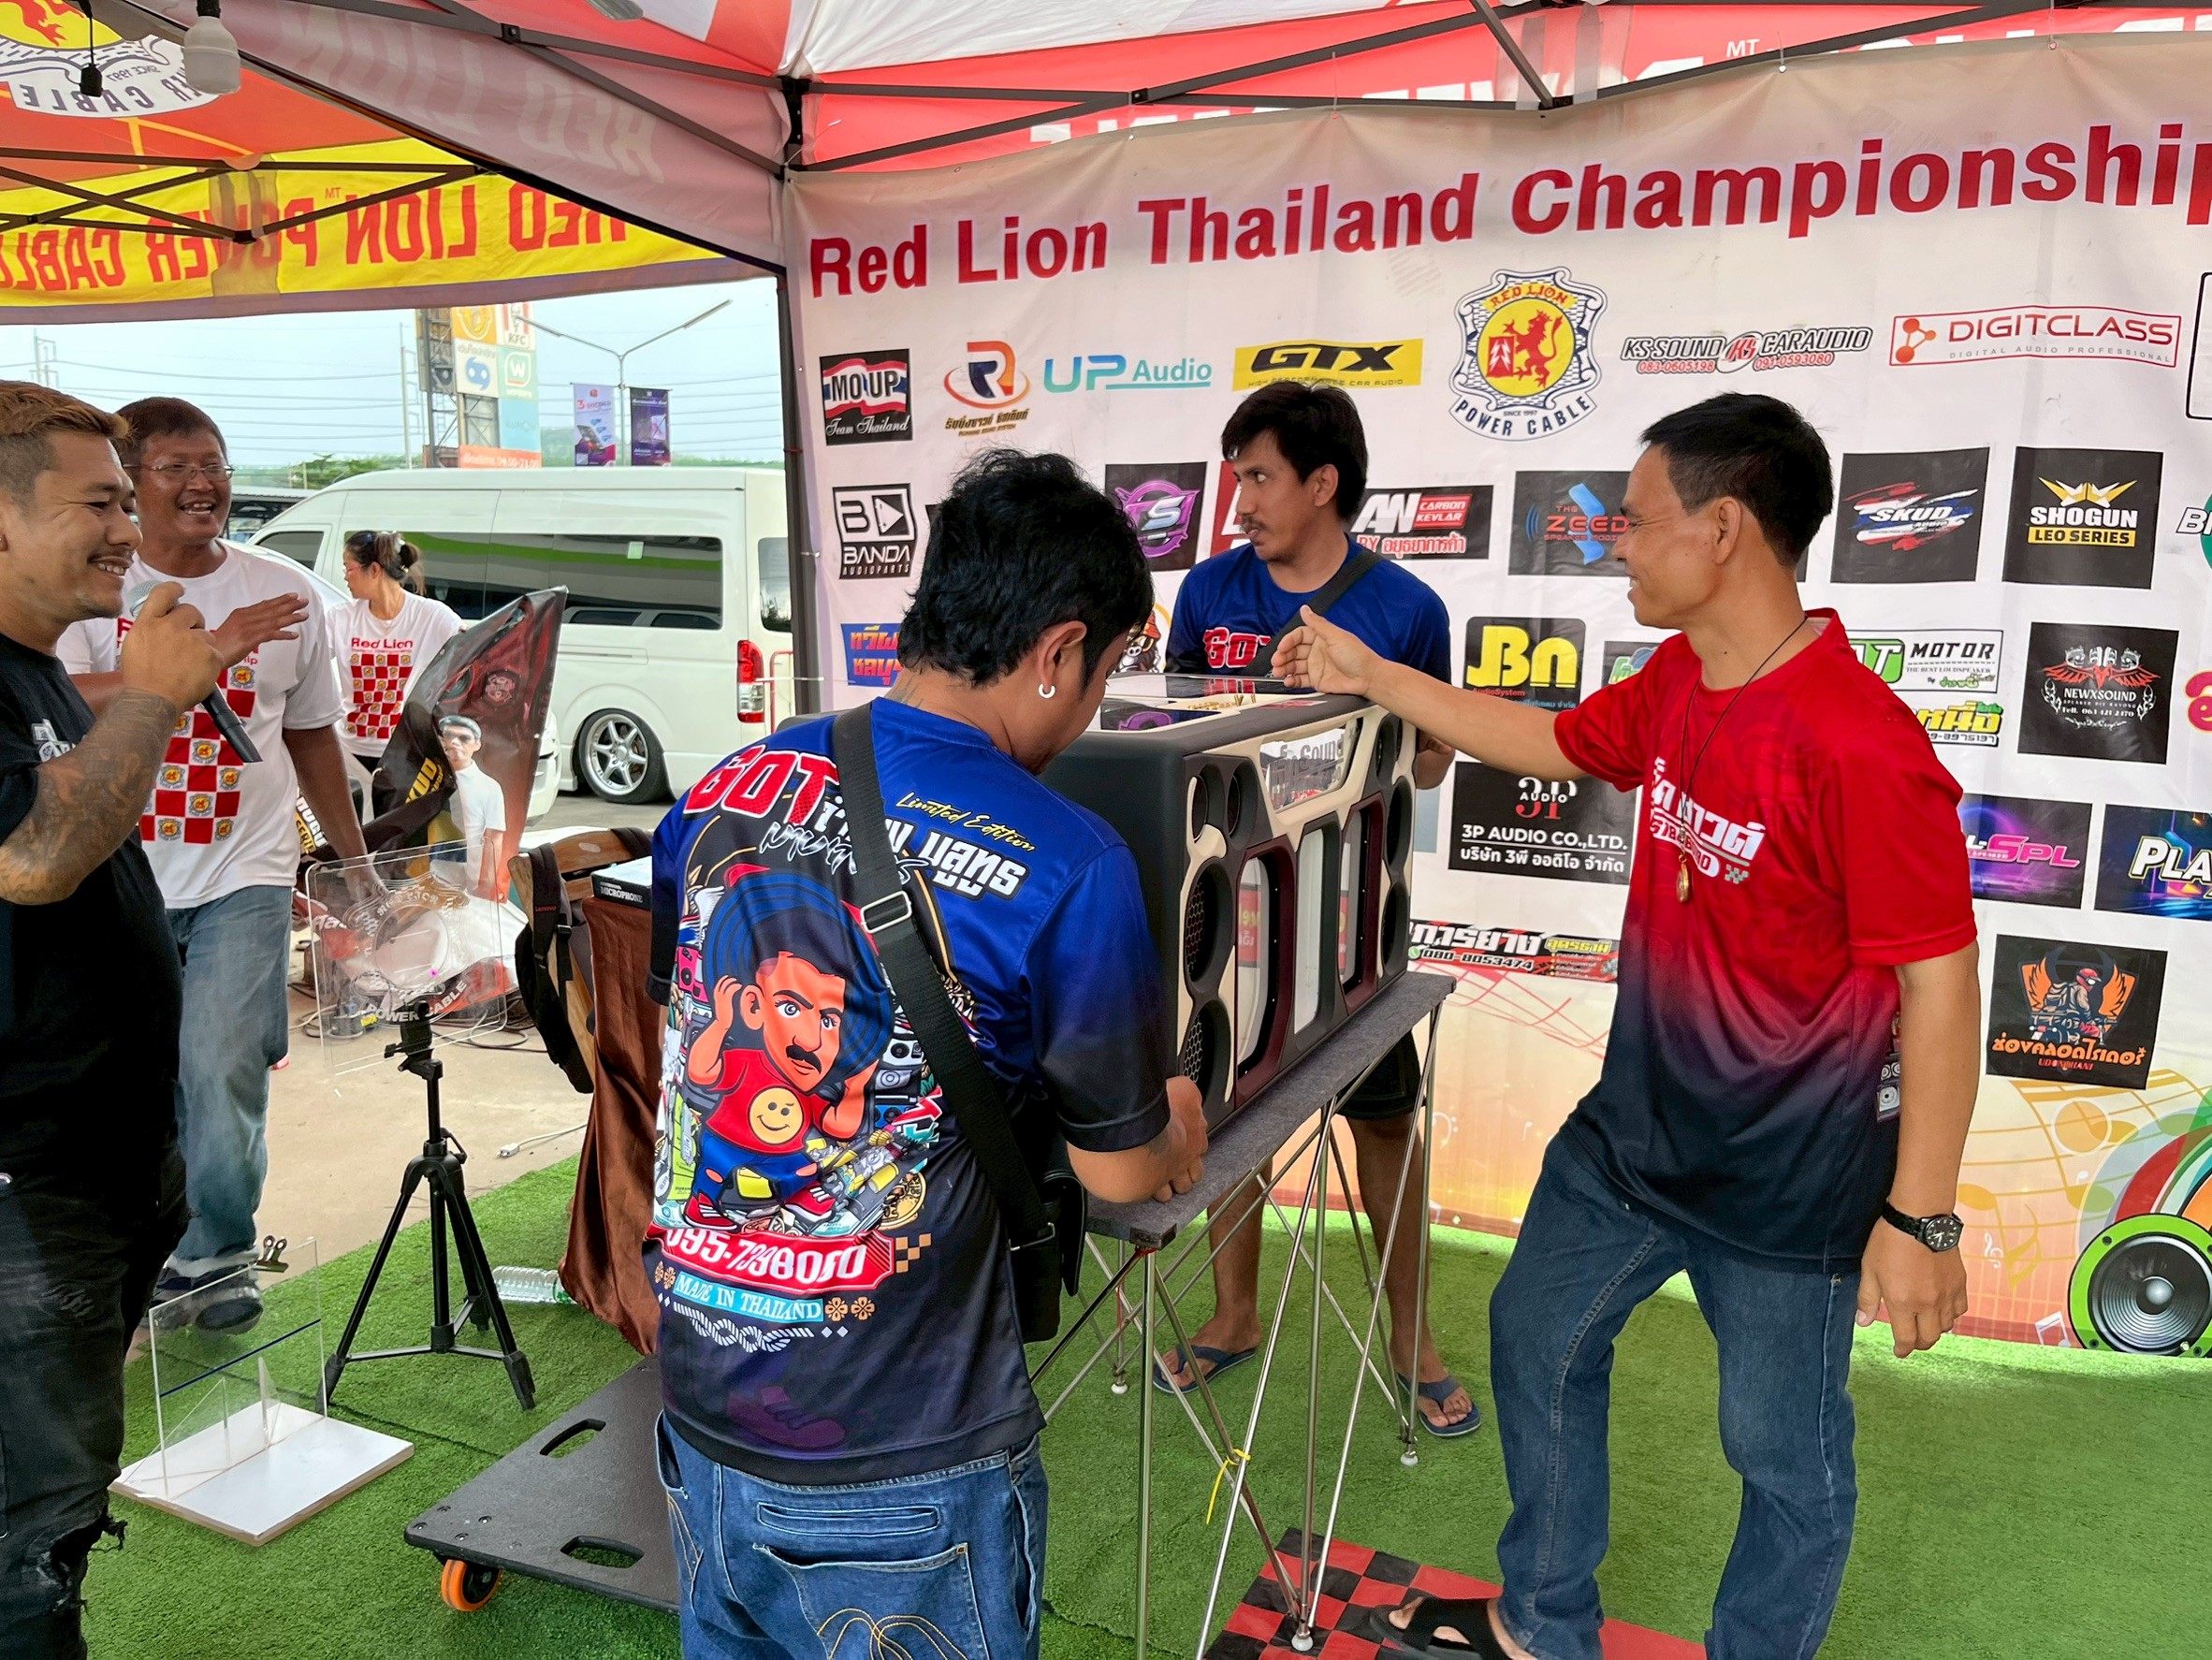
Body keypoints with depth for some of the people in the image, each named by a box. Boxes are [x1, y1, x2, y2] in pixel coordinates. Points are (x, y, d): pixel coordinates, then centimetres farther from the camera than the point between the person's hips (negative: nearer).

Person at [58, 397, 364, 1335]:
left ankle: (214, 1256, 15)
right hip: (118, 878, 0)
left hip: (244, 878, 0)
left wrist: (355, 861, 16)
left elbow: (311, 733, 14)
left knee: (223, 1078, -9)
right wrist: (210, 650, -30)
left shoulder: (284, 592, 4)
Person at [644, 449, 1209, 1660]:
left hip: (698, 1414, 6)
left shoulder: (724, 791, -3)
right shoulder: (1066, 867, -20)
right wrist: (1176, 1120, 17)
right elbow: (1119, 1171, -7)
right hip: (892, 1470, -5)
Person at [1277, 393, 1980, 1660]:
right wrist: (1370, 677, 15)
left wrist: (1922, 1217, -20)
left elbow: (1940, 985, -23)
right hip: (1637, 1125, 9)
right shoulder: (1675, 688, -2)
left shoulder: (1860, 745, -27)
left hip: (1791, 1176, -8)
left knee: (1785, 1451, 12)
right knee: (1538, 1333, 21)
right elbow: (1549, 744, 16)